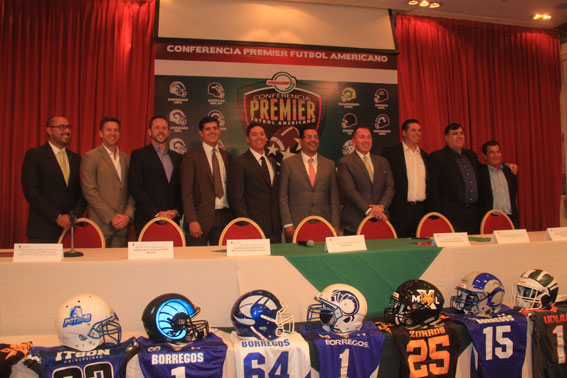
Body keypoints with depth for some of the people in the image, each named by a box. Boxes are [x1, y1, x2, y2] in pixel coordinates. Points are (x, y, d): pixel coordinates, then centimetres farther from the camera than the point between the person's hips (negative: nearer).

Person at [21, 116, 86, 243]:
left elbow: (82, 193, 11)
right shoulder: (34, 155, 0)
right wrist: (57, 217, -13)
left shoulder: (76, 158, 13)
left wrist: (74, 215, -6)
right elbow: (31, 192, -8)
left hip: (70, 227, 3)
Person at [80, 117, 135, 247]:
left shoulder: (126, 159, 15)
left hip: (122, 226, 4)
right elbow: (89, 191, -8)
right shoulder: (90, 157, -1)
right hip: (100, 225, -4)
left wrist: (128, 215, -3)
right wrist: (111, 217, -11)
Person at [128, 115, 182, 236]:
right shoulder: (139, 155, 3)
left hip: (172, 220, 3)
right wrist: (156, 213, -11)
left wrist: (177, 211, -2)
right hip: (147, 221, -3)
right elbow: (135, 188, -6)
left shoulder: (177, 157, 16)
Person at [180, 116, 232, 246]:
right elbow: (186, 192, -6)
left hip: (224, 216, 4)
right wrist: (192, 220, -14)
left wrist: (233, 216, 9)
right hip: (201, 217, -4)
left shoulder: (226, 156, 14)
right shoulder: (191, 157, -1)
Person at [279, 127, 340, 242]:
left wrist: (335, 226, 3)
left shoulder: (329, 164, 11)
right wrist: (287, 224, -7)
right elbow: (283, 196, 0)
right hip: (296, 226, -2)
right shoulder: (288, 164, 4)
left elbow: (334, 197, 10)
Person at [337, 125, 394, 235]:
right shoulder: (345, 162, 0)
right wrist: (368, 210, -15)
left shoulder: (382, 162, 17)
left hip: (380, 219, 4)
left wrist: (381, 206, -9)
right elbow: (350, 191, -9)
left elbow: (389, 186, 9)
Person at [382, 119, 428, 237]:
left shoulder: (424, 155, 17)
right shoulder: (390, 152, -1)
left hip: (421, 210, 5)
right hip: (401, 210, -5)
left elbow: (427, 181, 20)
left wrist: (428, 208, 14)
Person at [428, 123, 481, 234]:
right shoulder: (437, 157, -3)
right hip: (451, 216, -6)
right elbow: (433, 189, -7)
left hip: (473, 214, 6)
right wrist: (438, 215, -11)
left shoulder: (471, 155, 18)